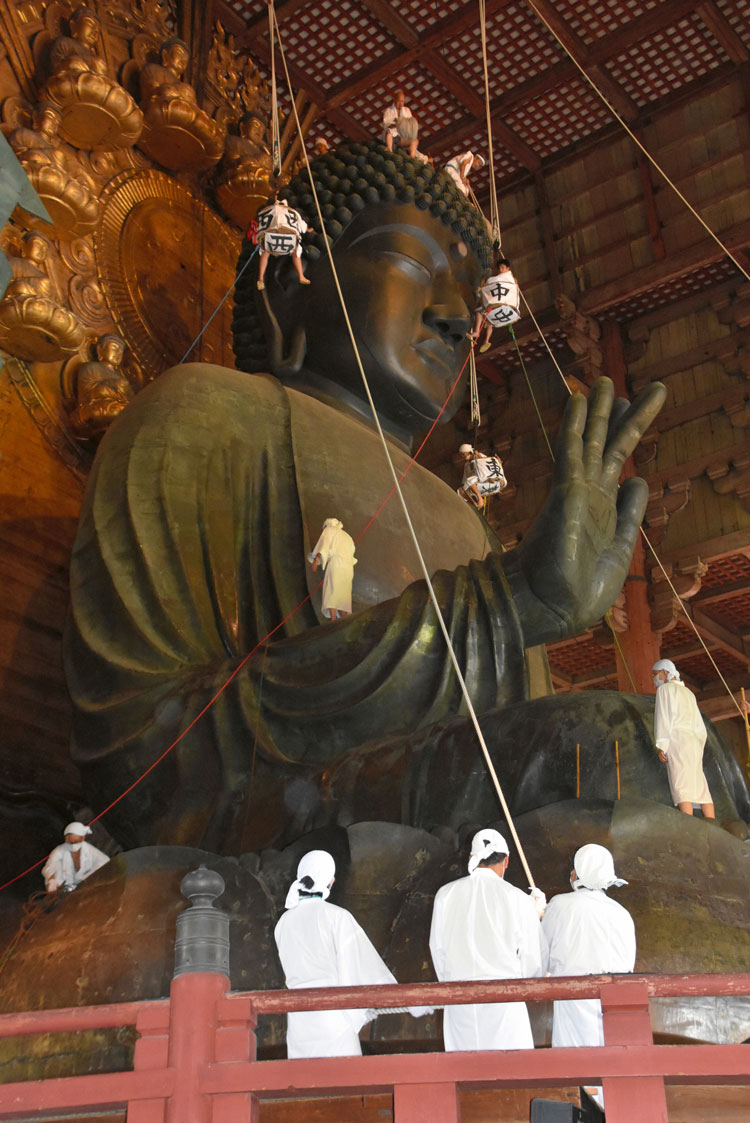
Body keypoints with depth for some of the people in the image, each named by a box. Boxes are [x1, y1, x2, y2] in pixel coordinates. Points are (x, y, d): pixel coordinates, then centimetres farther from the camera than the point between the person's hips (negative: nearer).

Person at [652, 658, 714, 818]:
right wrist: (698, 750, 25)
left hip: (676, 741, -8)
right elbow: (699, 726, 24)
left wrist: (661, 746, -14)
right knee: (701, 788, 1)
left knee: (681, 787, -16)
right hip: (693, 742, 8)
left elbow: (663, 717, -9)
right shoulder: (689, 693, 27)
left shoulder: (665, 689, 3)